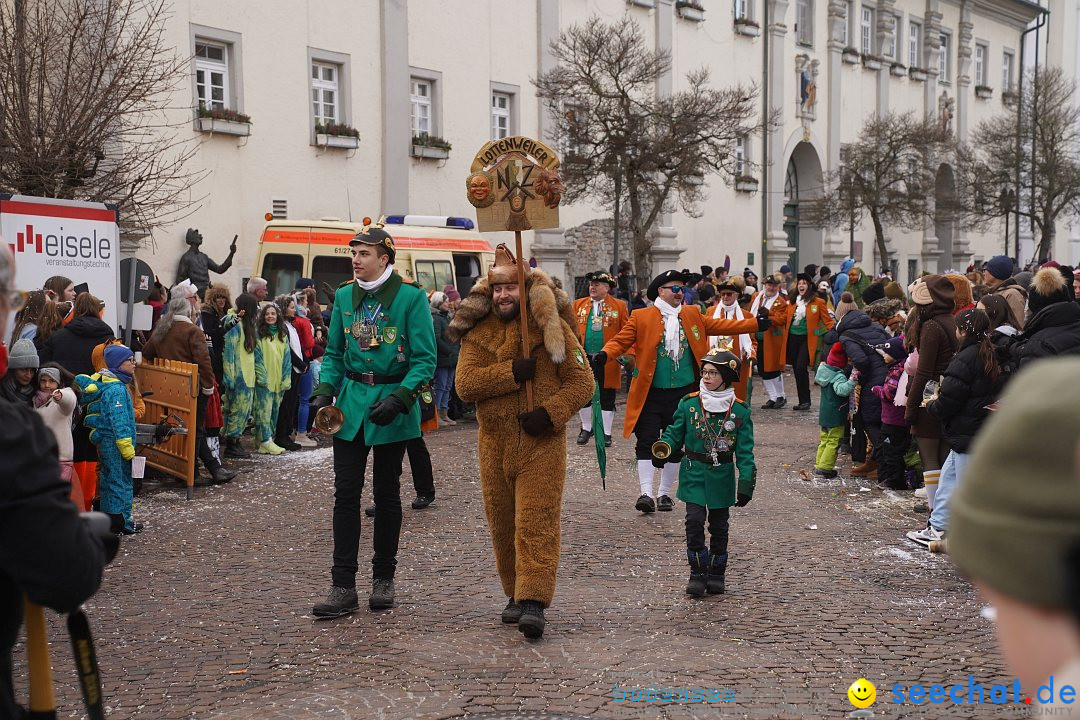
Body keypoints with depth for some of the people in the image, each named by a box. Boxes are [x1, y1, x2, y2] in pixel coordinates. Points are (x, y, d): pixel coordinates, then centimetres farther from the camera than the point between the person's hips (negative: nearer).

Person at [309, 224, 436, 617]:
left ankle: (383, 578, 22)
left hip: (392, 408, -3)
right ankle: (343, 587, 0)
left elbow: (424, 359, -9)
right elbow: (334, 353, 14)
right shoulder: (344, 296, 6)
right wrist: (325, 390, -2)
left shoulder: (411, 298, -8)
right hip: (351, 404, 3)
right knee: (346, 493, -2)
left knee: (387, 493, 9)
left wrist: (399, 399, -21)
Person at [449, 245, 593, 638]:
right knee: (502, 523, 11)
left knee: (536, 522, -10)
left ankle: (534, 602, -13)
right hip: (495, 445, 3)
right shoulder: (478, 332, 5)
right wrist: (512, 372, -20)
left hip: (542, 443, -3)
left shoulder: (552, 328, -1)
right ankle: (516, 593, 26)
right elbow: (465, 384, -8)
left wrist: (551, 413, -17)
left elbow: (582, 382, -2)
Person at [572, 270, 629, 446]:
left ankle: (606, 433, 14)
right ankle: (586, 428, 26)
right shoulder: (579, 304, 9)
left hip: (608, 361, -2)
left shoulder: (619, 306, 1)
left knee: (607, 399, 5)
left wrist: (629, 355, -12)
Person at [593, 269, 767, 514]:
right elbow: (621, 340, -7)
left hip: (682, 393, 4)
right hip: (651, 393, -4)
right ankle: (646, 494, -5)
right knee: (646, 443, -7)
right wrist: (604, 354, -27)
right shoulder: (641, 317, -2)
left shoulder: (692, 314, 10)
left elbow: (719, 326, 14)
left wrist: (755, 324, 9)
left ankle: (665, 494, 20)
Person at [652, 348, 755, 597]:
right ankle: (698, 573, 2)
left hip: (722, 475, 0)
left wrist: (746, 483, -7)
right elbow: (675, 433, 6)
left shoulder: (739, 411, -3)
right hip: (694, 473, 0)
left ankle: (716, 574, 23)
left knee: (719, 525, 10)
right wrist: (665, 446, -17)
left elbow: (745, 451, -2)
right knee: (694, 520, -10)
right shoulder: (688, 404, -2)